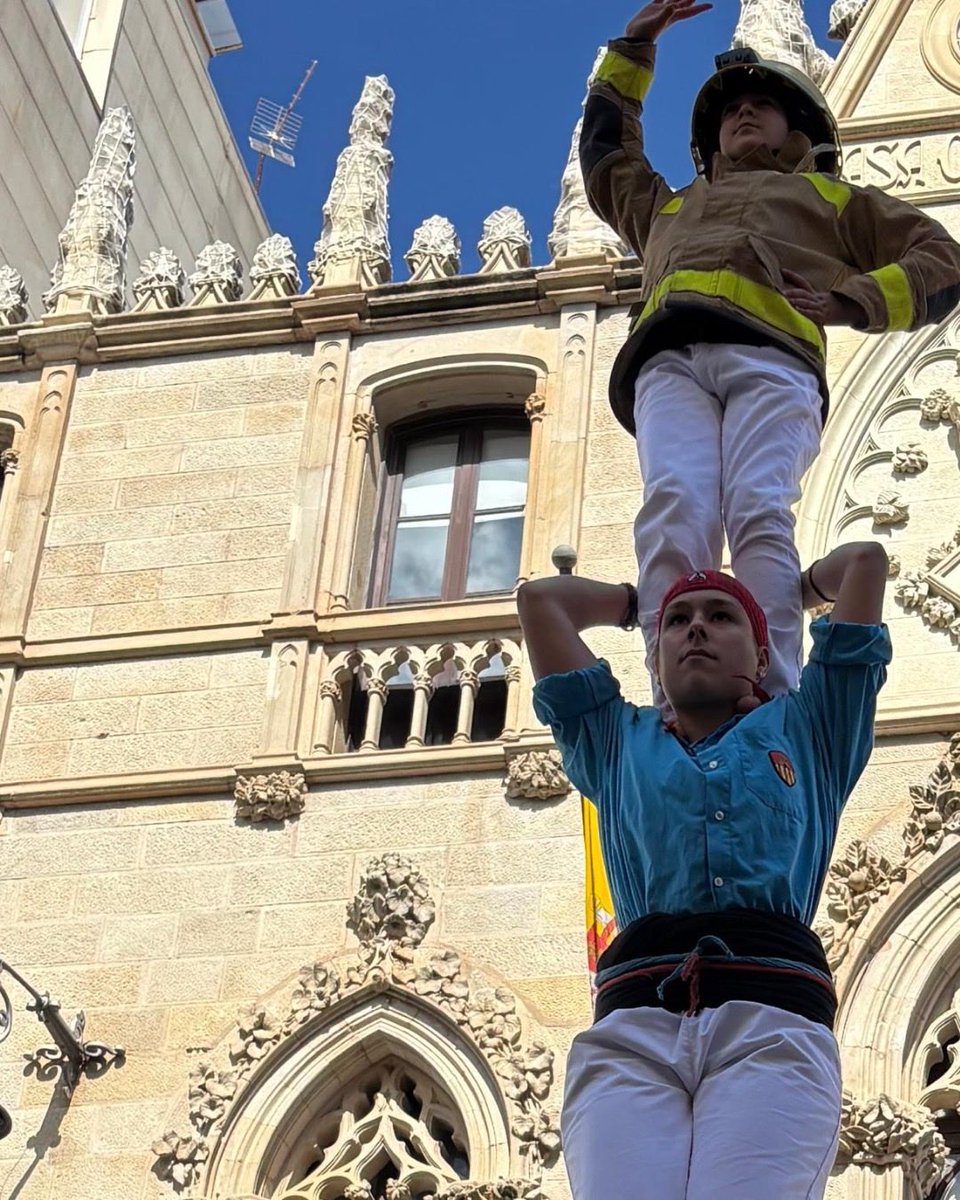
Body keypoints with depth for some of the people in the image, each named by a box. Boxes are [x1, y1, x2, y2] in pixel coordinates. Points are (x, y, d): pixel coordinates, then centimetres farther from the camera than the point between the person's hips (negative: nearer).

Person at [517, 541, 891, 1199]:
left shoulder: (804, 730, 33)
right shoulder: (618, 743, 36)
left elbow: (867, 559, 34)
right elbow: (540, 596, 42)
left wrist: (796, 589, 54)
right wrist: (639, 599, 57)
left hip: (775, 1009, -1)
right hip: (632, 1019, 1)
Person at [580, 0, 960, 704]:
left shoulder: (833, 197, 37)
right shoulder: (669, 208, 46)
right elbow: (606, 150, 58)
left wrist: (851, 302, 7)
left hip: (770, 360, -1)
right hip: (669, 362, 2)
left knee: (760, 517, -29)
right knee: (675, 515, -28)